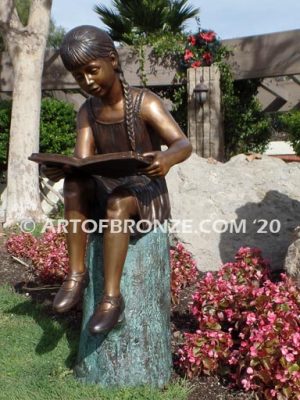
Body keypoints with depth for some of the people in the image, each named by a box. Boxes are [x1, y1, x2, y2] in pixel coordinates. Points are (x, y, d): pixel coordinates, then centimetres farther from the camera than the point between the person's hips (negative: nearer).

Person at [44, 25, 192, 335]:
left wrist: (168, 158, -44)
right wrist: (59, 168, -30)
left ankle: (112, 297, -32)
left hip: (146, 193, -4)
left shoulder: (145, 103, -11)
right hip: (106, 191, 5)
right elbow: (82, 161, -7)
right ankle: (76, 274, -20)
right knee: (74, 183, -25)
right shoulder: (87, 112, 4)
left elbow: (184, 144, -20)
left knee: (117, 203, -36)